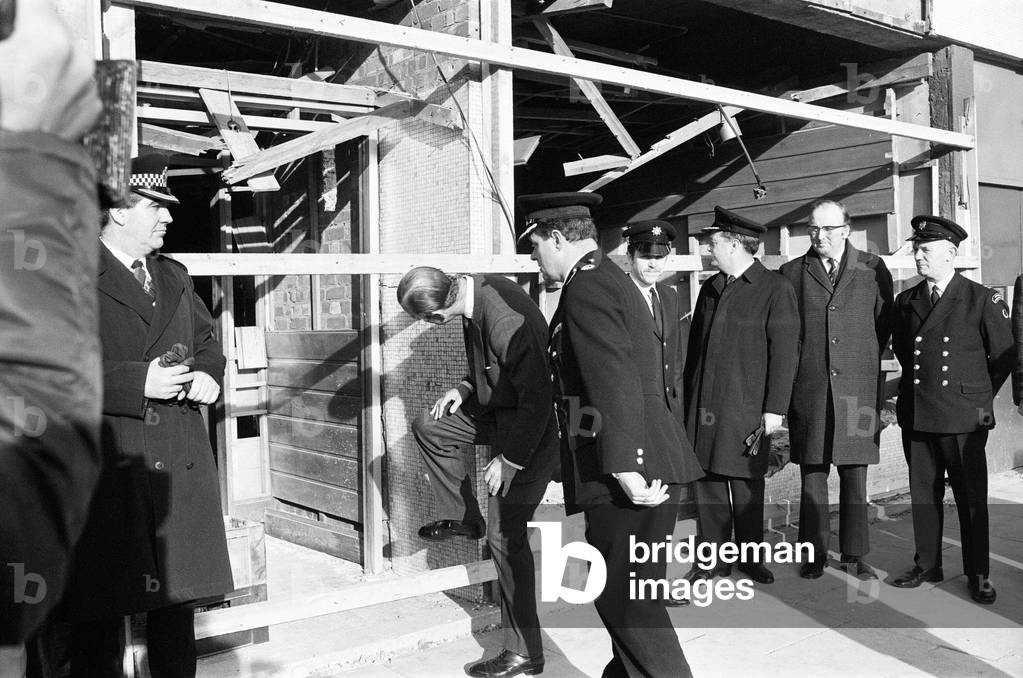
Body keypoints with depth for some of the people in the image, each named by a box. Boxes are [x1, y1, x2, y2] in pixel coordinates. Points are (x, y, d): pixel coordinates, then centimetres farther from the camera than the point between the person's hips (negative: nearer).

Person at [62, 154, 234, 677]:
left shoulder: (174, 277, 17)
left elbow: (206, 342, 26)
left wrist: (209, 375, 4)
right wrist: (138, 382, -20)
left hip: (181, 469, 6)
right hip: (108, 471, -6)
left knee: (178, 599, 14)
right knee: (100, 612, 2)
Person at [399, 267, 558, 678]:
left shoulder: (505, 323, -36)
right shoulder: (476, 288, -8)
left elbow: (536, 401, -29)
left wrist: (508, 461, -21)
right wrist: (465, 388, 0)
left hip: (529, 431, -9)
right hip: (496, 408, 9)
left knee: (505, 538, -4)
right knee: (428, 428, 15)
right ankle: (462, 518, 30)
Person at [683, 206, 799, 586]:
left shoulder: (776, 288, -4)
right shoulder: (710, 288, 15)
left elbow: (784, 352, -7)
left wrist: (775, 408, -12)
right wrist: (687, 400, 12)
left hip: (747, 409, -5)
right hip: (703, 407, 5)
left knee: (747, 489, 4)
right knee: (708, 484, 6)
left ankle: (751, 558, 20)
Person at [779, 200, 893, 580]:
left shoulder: (873, 270, 6)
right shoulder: (791, 273, 5)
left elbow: (884, 325, 11)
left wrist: (864, 363, 9)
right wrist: (801, 365, 6)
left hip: (857, 388, 0)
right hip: (809, 388, 0)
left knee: (855, 476, 5)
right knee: (812, 476, 4)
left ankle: (854, 556, 16)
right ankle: (815, 555, 15)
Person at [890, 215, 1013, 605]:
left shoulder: (982, 300, -4)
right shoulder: (906, 302, 9)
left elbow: (1004, 357, 3)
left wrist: (978, 397, 9)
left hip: (963, 417, -4)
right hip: (915, 414, 4)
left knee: (971, 498, 3)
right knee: (923, 494, 10)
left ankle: (978, 575, 15)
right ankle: (927, 566, 22)